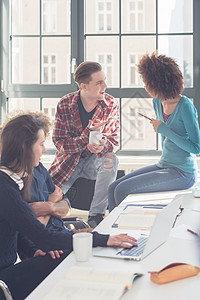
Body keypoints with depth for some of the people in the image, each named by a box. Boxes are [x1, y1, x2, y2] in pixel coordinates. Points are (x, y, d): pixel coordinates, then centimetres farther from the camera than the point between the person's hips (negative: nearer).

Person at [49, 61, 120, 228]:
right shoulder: (65, 104, -11)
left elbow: (114, 141, -5)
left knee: (111, 160, -34)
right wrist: (88, 135, -29)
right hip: (68, 161, -1)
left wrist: (103, 146, -31)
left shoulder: (111, 105, -8)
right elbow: (60, 143, -13)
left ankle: (96, 216, -25)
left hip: (96, 160, 1)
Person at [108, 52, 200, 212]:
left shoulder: (185, 106, -17)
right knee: (113, 188, -4)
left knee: (122, 190, -18)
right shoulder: (157, 102, 7)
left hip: (182, 173, -8)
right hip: (164, 165, 8)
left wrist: (164, 129, -17)